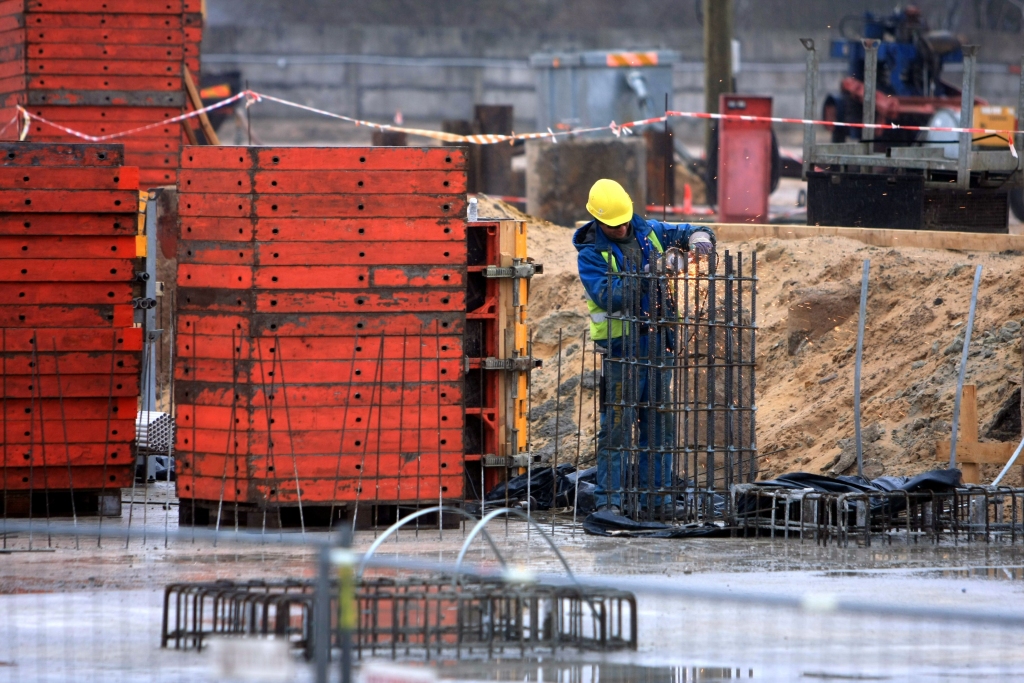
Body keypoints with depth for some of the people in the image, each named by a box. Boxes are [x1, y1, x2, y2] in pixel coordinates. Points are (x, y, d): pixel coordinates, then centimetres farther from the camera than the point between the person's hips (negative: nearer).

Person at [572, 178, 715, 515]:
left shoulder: (648, 232, 9)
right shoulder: (591, 254, -7)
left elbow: (689, 231, 19)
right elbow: (607, 296, -20)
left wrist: (699, 238, -6)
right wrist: (646, 277, -27)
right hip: (622, 346, -6)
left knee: (658, 425, 9)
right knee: (617, 425, -9)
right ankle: (609, 500, -8)